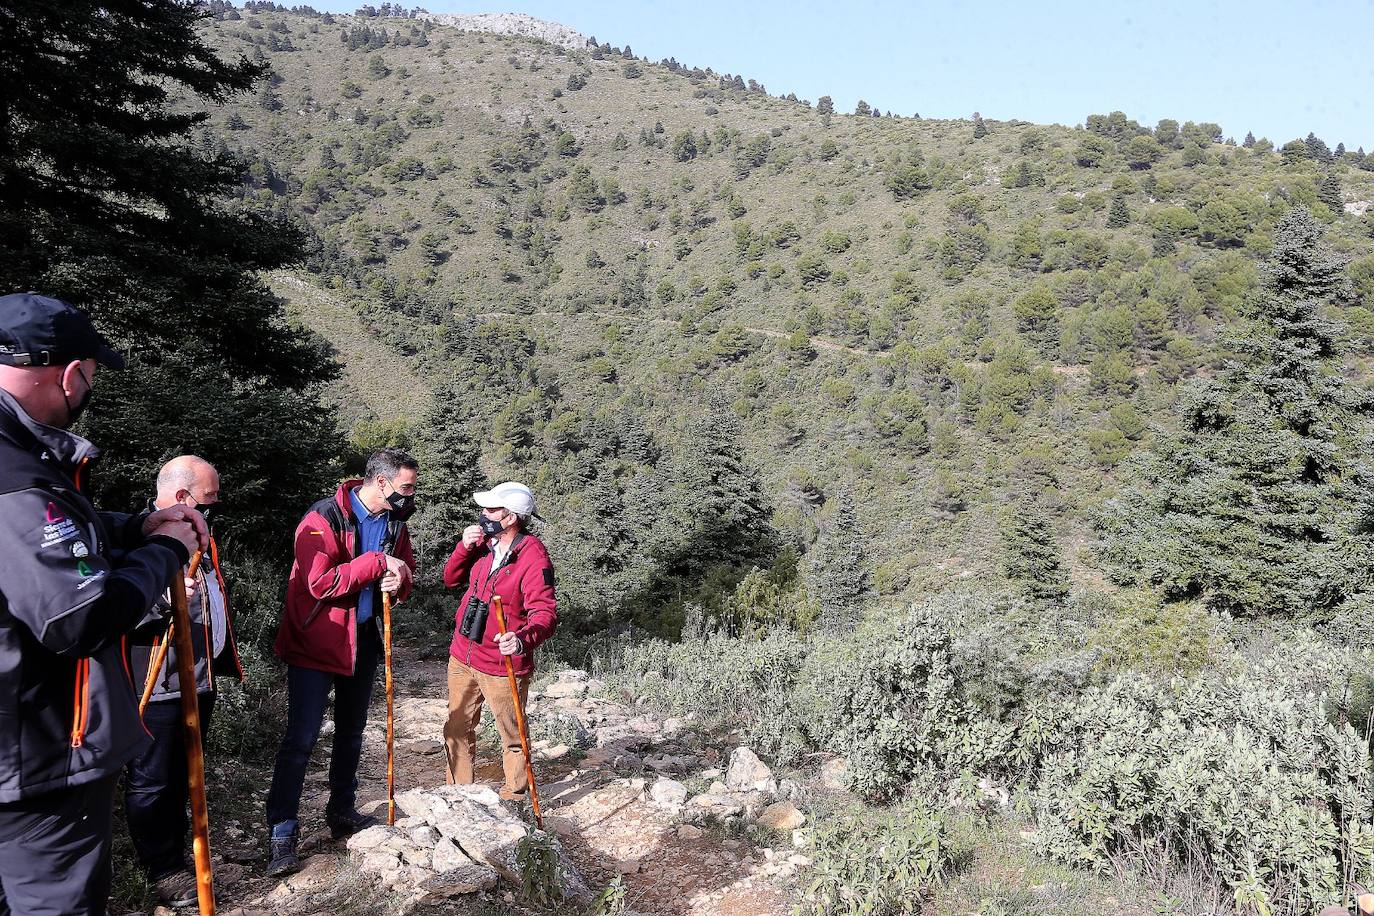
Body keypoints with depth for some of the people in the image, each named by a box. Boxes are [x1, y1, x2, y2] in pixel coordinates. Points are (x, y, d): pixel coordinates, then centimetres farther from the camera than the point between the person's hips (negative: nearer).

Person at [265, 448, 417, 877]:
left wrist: (399, 580, -10)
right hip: (316, 643, -7)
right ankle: (282, 835, 2)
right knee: (300, 739, -7)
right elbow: (320, 583, -27)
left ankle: (342, 812, 32)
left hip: (364, 640, 7)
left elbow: (405, 570, 13)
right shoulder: (323, 519, -18)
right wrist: (378, 563, -28)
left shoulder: (394, 521, 3)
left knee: (350, 733, 17)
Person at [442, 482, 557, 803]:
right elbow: (451, 580, 12)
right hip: (462, 656, 7)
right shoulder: (484, 542, 3)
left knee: (512, 737, 8)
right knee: (457, 729, 18)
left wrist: (524, 639, -46)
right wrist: (464, 547, -6)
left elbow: (546, 612, -26)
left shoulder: (533, 557, -19)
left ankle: (513, 800, 25)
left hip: (502, 666, -7)